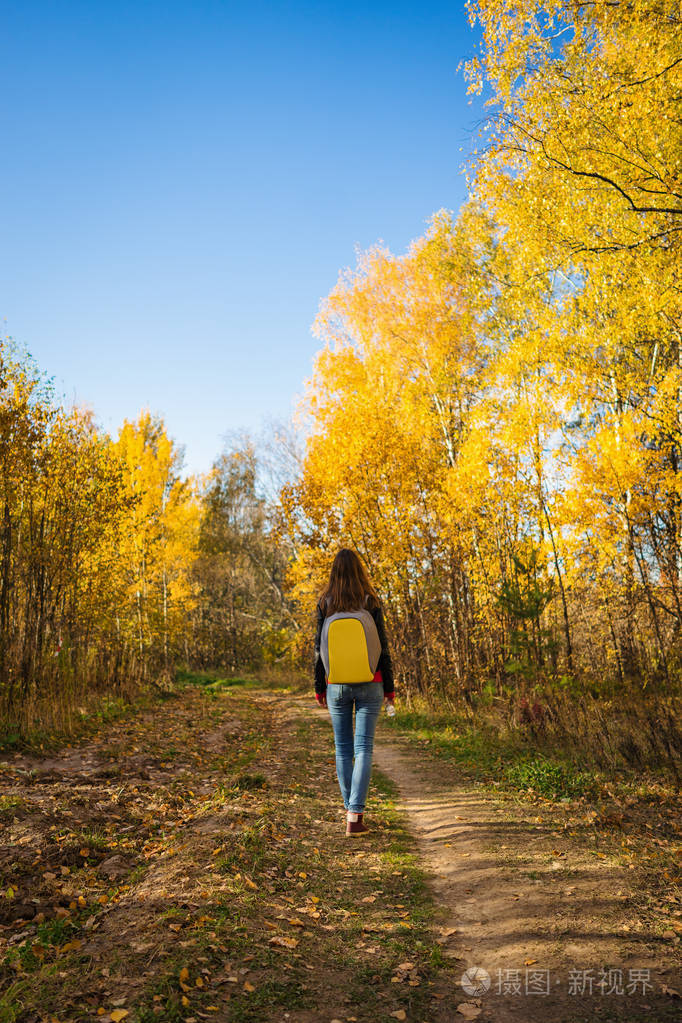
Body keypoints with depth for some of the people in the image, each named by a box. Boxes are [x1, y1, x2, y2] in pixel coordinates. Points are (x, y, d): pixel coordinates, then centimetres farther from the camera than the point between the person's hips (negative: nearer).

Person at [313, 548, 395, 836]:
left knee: (342, 748, 14)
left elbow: (319, 648, 1)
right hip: (369, 684, -1)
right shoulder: (371, 602, -4)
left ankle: (350, 809, 23)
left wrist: (319, 688, 9)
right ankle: (355, 816, -5)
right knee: (363, 748, 1)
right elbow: (382, 647, -3)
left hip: (337, 685, 1)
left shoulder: (325, 603, -2)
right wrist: (389, 688, 5)